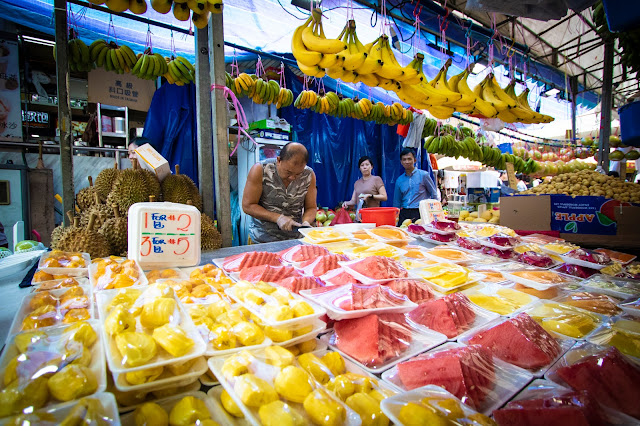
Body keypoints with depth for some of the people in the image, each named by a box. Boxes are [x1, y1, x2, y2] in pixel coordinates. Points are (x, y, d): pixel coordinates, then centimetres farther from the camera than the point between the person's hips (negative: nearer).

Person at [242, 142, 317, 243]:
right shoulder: (261, 170, -12)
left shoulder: (309, 175, -4)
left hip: (295, 238, 2)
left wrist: (306, 222, -15)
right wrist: (277, 218, -19)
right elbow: (247, 206, -9)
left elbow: (311, 208, 6)